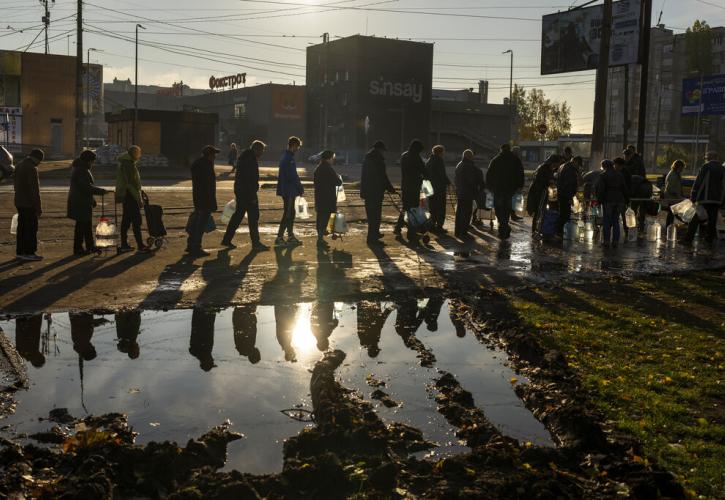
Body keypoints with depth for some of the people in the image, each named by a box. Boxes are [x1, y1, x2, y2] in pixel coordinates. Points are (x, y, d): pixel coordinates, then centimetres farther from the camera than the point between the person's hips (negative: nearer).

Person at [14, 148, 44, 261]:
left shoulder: (19, 166, 11)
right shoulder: (32, 169, -19)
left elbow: (15, 183, 20)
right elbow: (35, 190, -20)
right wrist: (38, 207, -16)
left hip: (19, 203, 9)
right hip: (29, 204, -9)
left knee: (22, 228, 13)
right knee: (31, 228, -3)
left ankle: (20, 252, 17)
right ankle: (30, 252, -1)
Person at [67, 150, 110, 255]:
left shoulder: (79, 168, 17)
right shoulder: (82, 171, -18)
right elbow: (87, 187, -24)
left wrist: (92, 200, 24)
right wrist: (101, 191, -15)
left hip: (81, 201, 11)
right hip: (81, 203, -11)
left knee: (87, 224, 15)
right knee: (81, 225, -3)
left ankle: (90, 246, 21)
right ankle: (78, 248, 3)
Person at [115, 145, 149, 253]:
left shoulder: (125, 163, 16)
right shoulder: (128, 164, -16)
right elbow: (131, 183, -21)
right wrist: (139, 198, -19)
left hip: (125, 195, 10)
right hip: (130, 196, -10)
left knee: (126, 220, 12)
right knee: (136, 221, -7)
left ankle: (124, 245, 15)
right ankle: (140, 245, -6)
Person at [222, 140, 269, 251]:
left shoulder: (245, 156, 15)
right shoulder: (250, 159, -17)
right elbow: (249, 179, -22)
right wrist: (253, 195, -21)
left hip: (240, 191, 10)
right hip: (247, 191, -10)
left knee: (238, 214, 16)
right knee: (253, 217, -5)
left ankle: (227, 239, 20)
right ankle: (255, 243, -1)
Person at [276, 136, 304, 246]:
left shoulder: (286, 157, 16)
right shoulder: (289, 159, -17)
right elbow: (293, 176, -19)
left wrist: (299, 188, 17)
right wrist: (300, 188, -9)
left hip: (287, 191, 10)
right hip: (289, 191, -10)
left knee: (290, 213, 15)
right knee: (288, 214, -6)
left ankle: (290, 236, 21)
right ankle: (279, 237, -4)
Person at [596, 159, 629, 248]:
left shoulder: (603, 175, -1)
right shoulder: (620, 175, 13)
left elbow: (600, 189, -9)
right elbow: (624, 188, 12)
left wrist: (599, 199, -6)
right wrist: (626, 200, 15)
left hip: (608, 200, -4)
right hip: (620, 200, 4)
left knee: (607, 221, 2)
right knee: (616, 221, 9)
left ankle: (606, 241, -1)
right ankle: (615, 241, 6)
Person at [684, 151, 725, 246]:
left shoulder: (705, 167, -7)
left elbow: (697, 183, -10)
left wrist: (693, 197, -6)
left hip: (705, 198, -5)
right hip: (717, 199, 5)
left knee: (695, 220, -1)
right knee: (712, 221, 11)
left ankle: (688, 239, -4)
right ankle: (710, 239, 13)